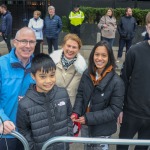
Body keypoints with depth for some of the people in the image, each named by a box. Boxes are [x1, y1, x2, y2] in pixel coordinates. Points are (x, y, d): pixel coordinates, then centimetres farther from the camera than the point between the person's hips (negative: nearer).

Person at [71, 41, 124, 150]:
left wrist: (89, 118, -24)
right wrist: (76, 112, -17)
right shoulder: (87, 74, -8)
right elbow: (80, 94, 0)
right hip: (85, 125, 5)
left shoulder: (117, 82, -22)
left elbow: (114, 110, -21)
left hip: (102, 129, -4)